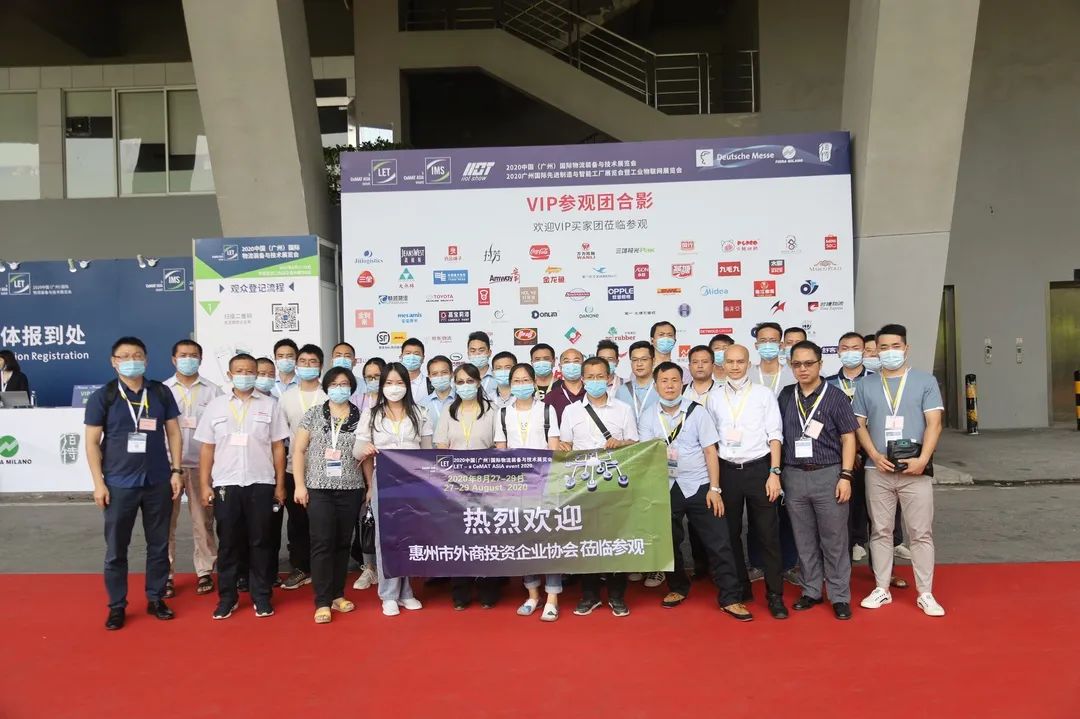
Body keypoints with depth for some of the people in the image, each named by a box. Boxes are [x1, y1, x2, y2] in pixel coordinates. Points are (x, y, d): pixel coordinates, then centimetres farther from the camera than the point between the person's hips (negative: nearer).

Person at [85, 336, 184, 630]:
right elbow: (92, 442, -2)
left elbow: (173, 432, 6)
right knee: (116, 549, 7)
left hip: (158, 482, 2)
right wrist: (98, 482, -7)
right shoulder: (102, 397, -3)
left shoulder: (161, 393, 3)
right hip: (119, 484, -2)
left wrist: (176, 470, 0)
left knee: (159, 544, 10)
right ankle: (117, 606, 20)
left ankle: (156, 599, 24)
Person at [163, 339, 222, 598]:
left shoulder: (213, 390, 3)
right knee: (166, 522, 4)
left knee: (203, 522, 6)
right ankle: (165, 574, 13)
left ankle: (205, 572, 16)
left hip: (202, 465, 0)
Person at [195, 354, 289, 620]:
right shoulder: (215, 405, 6)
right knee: (228, 543, 7)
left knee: (260, 542, 6)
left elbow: (278, 447, 4)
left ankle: (262, 596, 16)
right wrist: (204, 485, 1)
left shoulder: (270, 405, 4)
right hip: (225, 484, 1)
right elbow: (207, 448, 7)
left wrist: (280, 484, 2)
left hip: (261, 484, -1)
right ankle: (227, 597, 18)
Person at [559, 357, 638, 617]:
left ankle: (617, 595, 14)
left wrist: (619, 443, -13)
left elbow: (634, 444, 6)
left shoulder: (623, 409, 7)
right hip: (582, 482, 1)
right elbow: (564, 446, 10)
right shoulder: (571, 411, 8)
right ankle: (589, 594, 17)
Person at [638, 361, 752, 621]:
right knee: (669, 541, 11)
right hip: (666, 488, 2)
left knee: (718, 542, -4)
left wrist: (714, 488, -6)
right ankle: (677, 588, 31)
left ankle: (730, 598, 6)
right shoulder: (648, 418, 3)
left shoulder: (697, 411, -2)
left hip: (699, 486, -2)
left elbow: (710, 451, -2)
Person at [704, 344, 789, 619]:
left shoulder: (763, 394, 1)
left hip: (758, 468, -2)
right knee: (730, 533, 10)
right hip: (727, 471, 2)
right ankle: (740, 588, 24)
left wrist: (774, 473, -9)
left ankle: (775, 594, 12)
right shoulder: (714, 399, 7)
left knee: (767, 534, 1)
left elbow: (775, 435, -1)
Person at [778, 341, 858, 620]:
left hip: (828, 475, -3)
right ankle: (811, 591, 24)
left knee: (834, 540, 3)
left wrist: (846, 476, -9)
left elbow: (848, 438, -2)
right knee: (804, 540, 12)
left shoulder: (834, 397, -2)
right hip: (794, 476, 3)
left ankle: (840, 596, 14)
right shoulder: (785, 396, 7)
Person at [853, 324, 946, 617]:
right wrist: (875, 456, -7)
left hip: (915, 469, -2)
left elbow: (934, 423, -2)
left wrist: (922, 459, -13)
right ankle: (882, 588, 19)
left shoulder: (925, 381, 4)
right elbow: (859, 425, 7)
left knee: (921, 533, 2)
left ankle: (925, 594, 11)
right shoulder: (865, 385, 9)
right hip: (878, 470, 2)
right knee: (880, 531, 8)